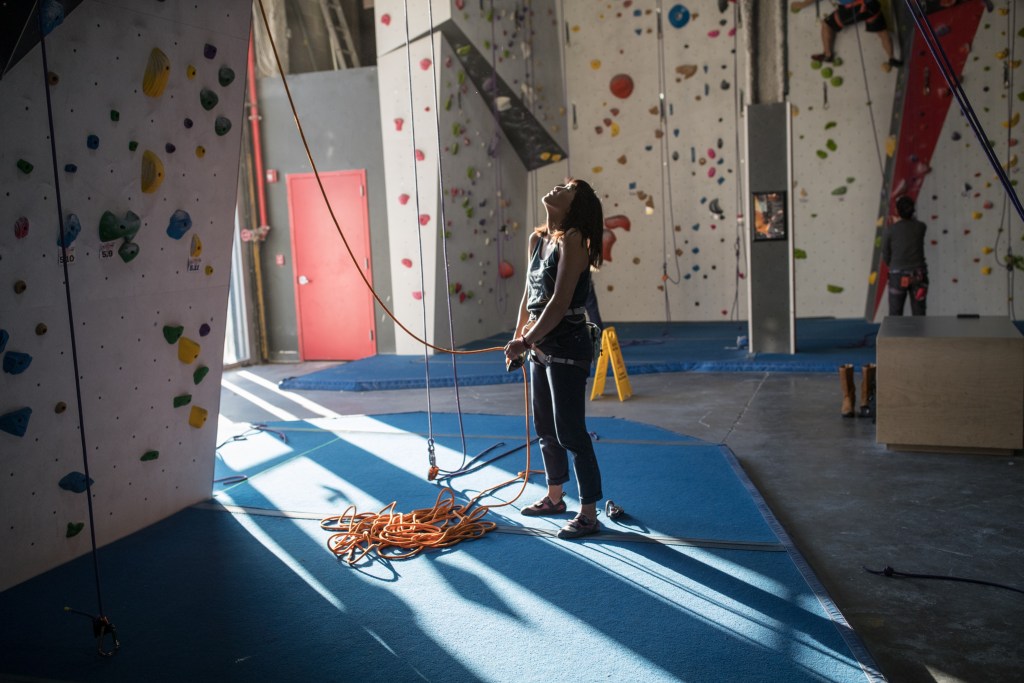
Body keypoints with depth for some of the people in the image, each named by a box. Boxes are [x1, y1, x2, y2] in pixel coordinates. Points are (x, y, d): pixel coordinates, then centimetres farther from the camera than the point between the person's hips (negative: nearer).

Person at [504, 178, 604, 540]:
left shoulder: (572, 240, -15)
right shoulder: (538, 239, 9)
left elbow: (559, 303, -21)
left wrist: (526, 342, -20)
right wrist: (518, 337, 13)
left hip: (567, 350, -9)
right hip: (541, 348, 9)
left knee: (570, 432, -3)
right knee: (545, 428, 19)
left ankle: (589, 514, 10)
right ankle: (554, 497, 36)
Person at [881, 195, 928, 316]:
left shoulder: (890, 230, -6)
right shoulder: (921, 227, 0)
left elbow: (885, 257, 2)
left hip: (898, 276, -2)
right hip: (918, 275, 2)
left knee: (895, 316, 4)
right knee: (919, 315, 7)